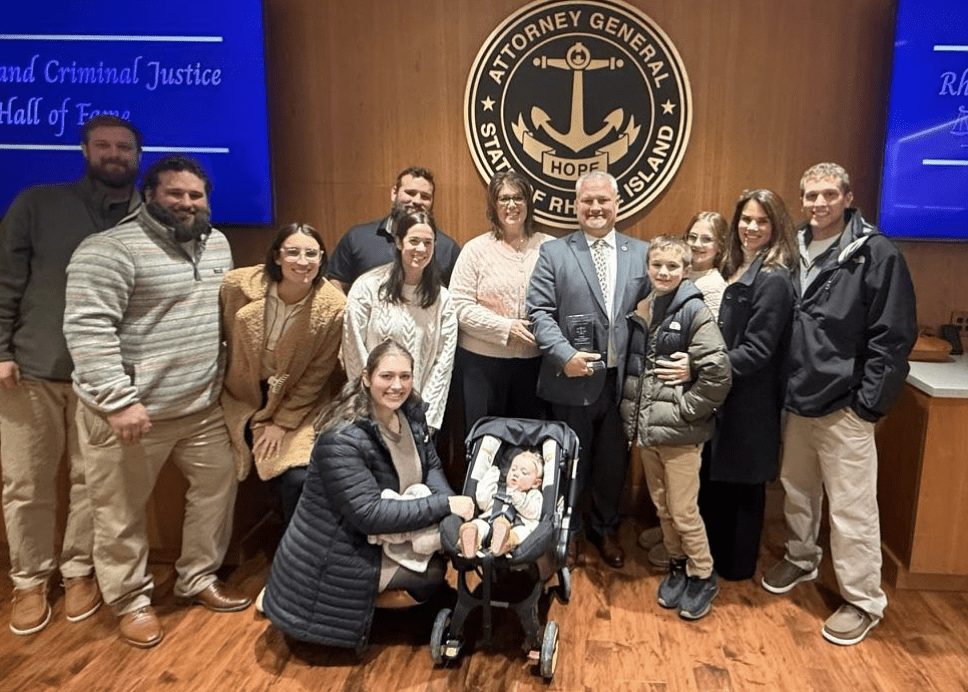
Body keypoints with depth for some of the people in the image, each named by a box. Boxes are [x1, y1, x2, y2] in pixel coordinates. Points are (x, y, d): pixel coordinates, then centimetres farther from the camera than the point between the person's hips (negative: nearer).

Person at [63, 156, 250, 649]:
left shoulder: (217, 245, 8)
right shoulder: (110, 249, -16)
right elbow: (86, 328, -21)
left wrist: (227, 376, 16)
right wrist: (119, 400, -24)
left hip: (202, 406, 7)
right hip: (128, 411, -6)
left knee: (218, 486, 14)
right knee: (122, 512, 7)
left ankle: (197, 579, 32)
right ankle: (131, 601, 27)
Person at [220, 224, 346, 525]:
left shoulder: (334, 307, -19)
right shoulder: (238, 285, -15)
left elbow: (317, 375, -10)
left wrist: (283, 422, -8)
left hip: (299, 406, -2)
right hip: (241, 398, 2)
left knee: (298, 478, -17)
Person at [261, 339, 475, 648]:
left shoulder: (410, 411, -5)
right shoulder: (343, 438, -29)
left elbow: (431, 466, 2)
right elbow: (369, 514, -31)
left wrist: (451, 508, -18)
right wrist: (444, 505, -30)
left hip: (387, 536, 8)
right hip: (335, 554, -8)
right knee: (433, 569, -15)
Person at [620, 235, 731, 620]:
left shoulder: (694, 311, -11)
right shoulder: (640, 310, 6)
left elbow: (717, 374, -17)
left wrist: (683, 409, -14)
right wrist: (633, 413, 8)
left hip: (679, 432, -5)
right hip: (645, 428, 6)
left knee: (683, 510, 3)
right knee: (661, 507, 17)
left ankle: (703, 576, 25)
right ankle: (677, 566, 37)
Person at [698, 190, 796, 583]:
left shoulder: (773, 278, -17)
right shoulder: (737, 269, 10)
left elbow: (755, 351, -21)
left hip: (749, 403, -8)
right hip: (723, 396, 8)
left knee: (741, 485, 8)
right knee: (713, 479, 17)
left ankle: (737, 565, 27)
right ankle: (714, 553, 34)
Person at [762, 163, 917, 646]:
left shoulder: (876, 253, -9)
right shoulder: (795, 250, 9)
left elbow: (894, 335, -11)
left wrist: (869, 404, -13)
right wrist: (784, 385, 8)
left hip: (844, 406, -6)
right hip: (797, 399, 6)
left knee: (851, 507, 2)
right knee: (796, 489, 20)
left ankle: (863, 601, 19)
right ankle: (800, 558, 41)